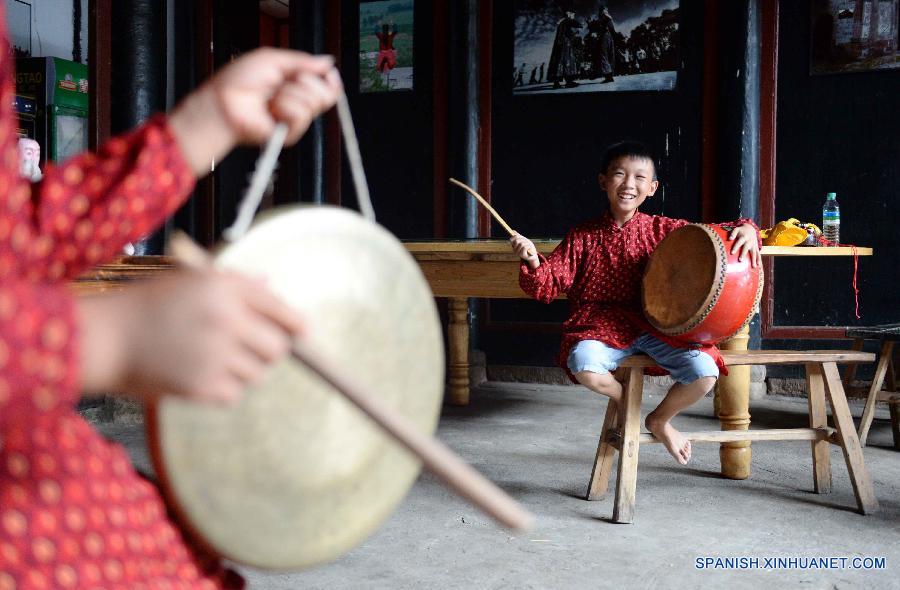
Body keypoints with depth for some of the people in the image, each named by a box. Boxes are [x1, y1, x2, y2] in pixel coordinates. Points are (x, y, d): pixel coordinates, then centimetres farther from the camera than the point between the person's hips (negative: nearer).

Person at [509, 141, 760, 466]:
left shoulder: (661, 229, 7)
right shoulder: (583, 237, 5)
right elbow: (549, 285, 2)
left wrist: (745, 229, -11)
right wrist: (533, 261, -19)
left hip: (655, 327, 1)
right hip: (603, 327, -1)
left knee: (705, 372, -23)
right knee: (583, 365, -36)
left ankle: (660, 419, 13)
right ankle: (621, 399, 5)